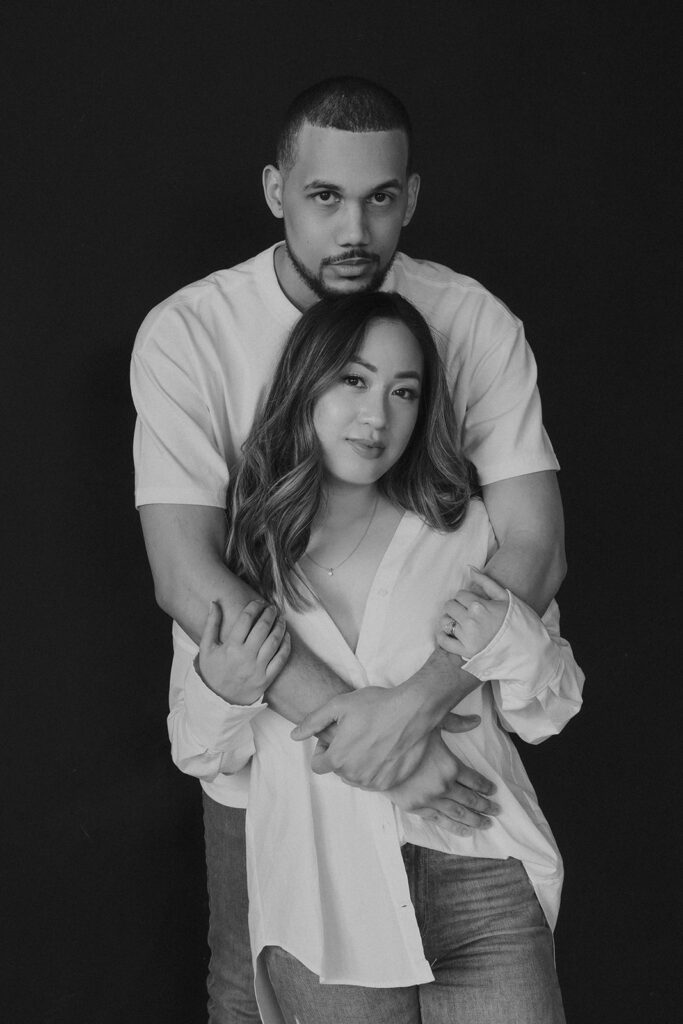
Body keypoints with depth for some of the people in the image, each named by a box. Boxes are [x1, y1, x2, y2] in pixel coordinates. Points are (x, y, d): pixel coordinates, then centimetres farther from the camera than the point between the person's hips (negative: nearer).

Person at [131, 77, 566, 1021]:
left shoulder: (476, 324, -13)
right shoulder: (187, 333, -17)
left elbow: (533, 550, -18)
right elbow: (186, 577, -24)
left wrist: (413, 707, -32)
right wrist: (350, 723, -32)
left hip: (438, 729, 1)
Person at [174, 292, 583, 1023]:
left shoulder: (464, 532, 3)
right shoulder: (239, 551, 2)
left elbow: (545, 716, 9)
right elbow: (210, 756, 11)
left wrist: (511, 643, -11)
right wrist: (221, 695, -10)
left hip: (478, 881, 0)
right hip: (321, 901, 0)